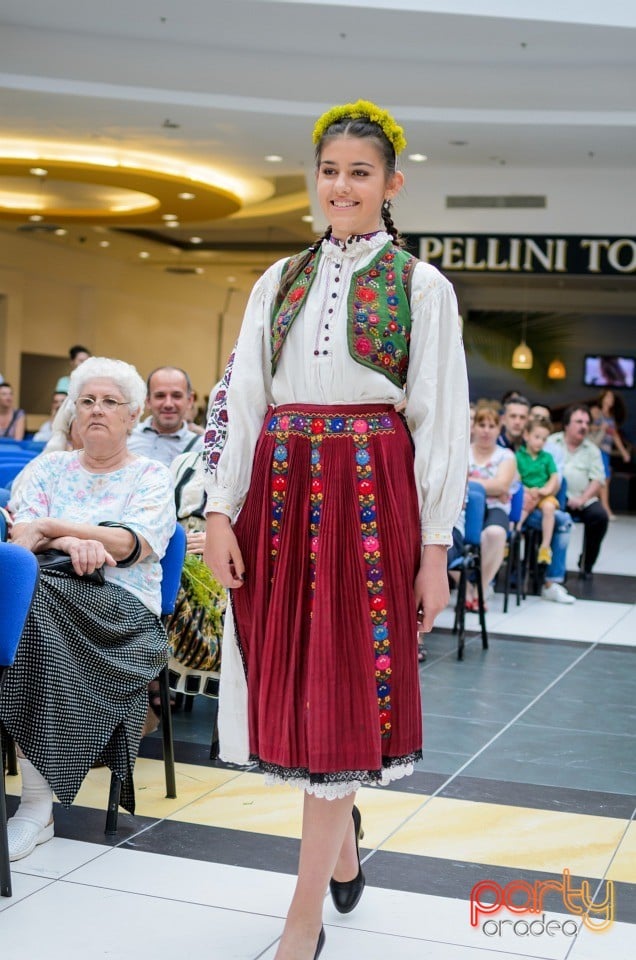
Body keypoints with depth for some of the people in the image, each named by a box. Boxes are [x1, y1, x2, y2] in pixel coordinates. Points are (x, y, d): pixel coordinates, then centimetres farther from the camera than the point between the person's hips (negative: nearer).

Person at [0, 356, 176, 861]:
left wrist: (51, 526, -6)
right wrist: (71, 543, -14)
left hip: (123, 610, -2)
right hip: (49, 596, 3)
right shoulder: (51, 466, 21)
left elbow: (133, 545, -6)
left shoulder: (152, 476, 11)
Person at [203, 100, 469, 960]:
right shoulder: (280, 282, 13)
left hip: (371, 494, -4)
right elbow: (241, 399, 9)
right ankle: (343, 833, 36)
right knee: (295, 682, 8)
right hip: (281, 490, 4)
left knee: (344, 690, -2)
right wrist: (223, 508, -1)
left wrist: (434, 546, -7)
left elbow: (442, 422, -1)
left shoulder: (421, 286, 3)